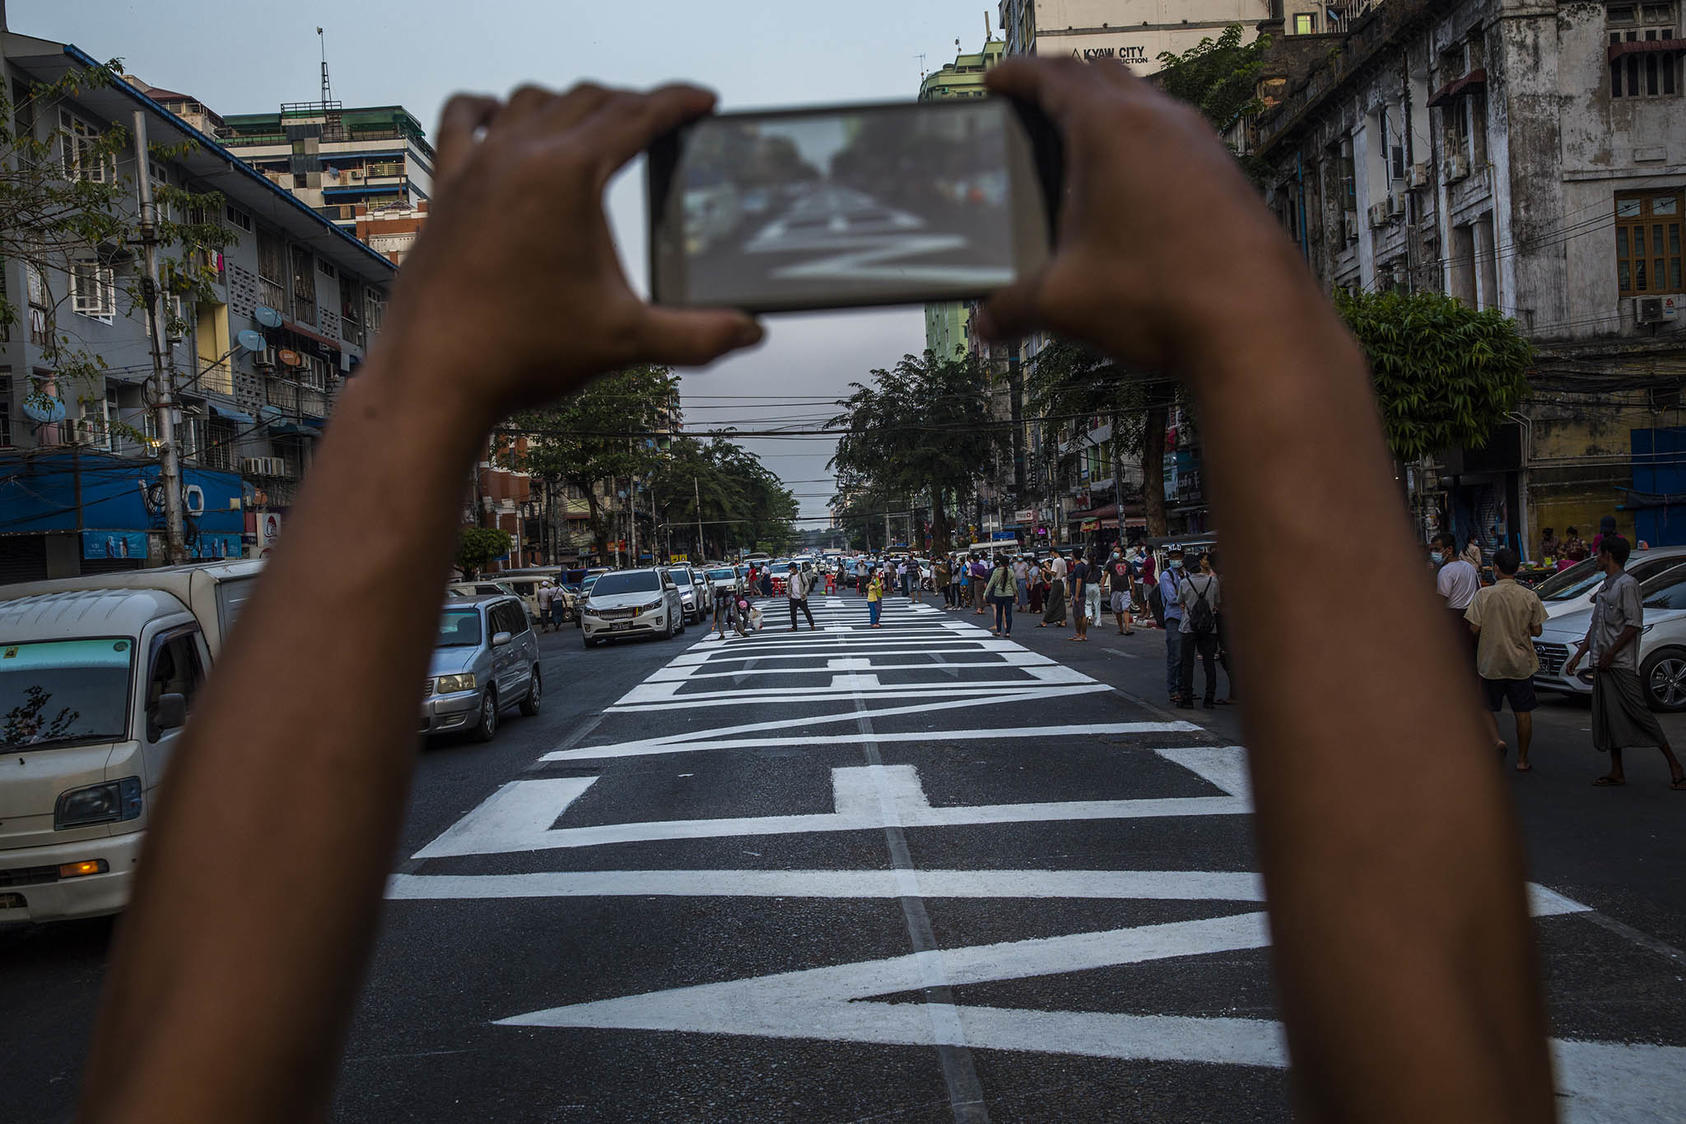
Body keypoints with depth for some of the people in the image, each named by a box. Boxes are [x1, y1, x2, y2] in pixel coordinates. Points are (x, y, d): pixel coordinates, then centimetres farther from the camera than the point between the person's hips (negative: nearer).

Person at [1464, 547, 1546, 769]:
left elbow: (1474, 629, -12)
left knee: (1488, 708, 15)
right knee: (1523, 712, 9)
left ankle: (1496, 740, -9)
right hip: (1521, 663, 2)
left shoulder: (1484, 595, -11)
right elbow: (1537, 630, -1)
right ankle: (1522, 760, 13)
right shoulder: (1530, 596, -5)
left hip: (1491, 662, -1)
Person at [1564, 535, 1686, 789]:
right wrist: (1578, 656, 20)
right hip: (1602, 664, 9)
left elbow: (1634, 624, -17)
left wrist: (1610, 654, -18)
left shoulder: (1627, 584, -10)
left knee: (1639, 713, -10)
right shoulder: (1605, 587, 18)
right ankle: (1617, 773, 11)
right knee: (1608, 718, 7)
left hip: (1622, 664, -9)